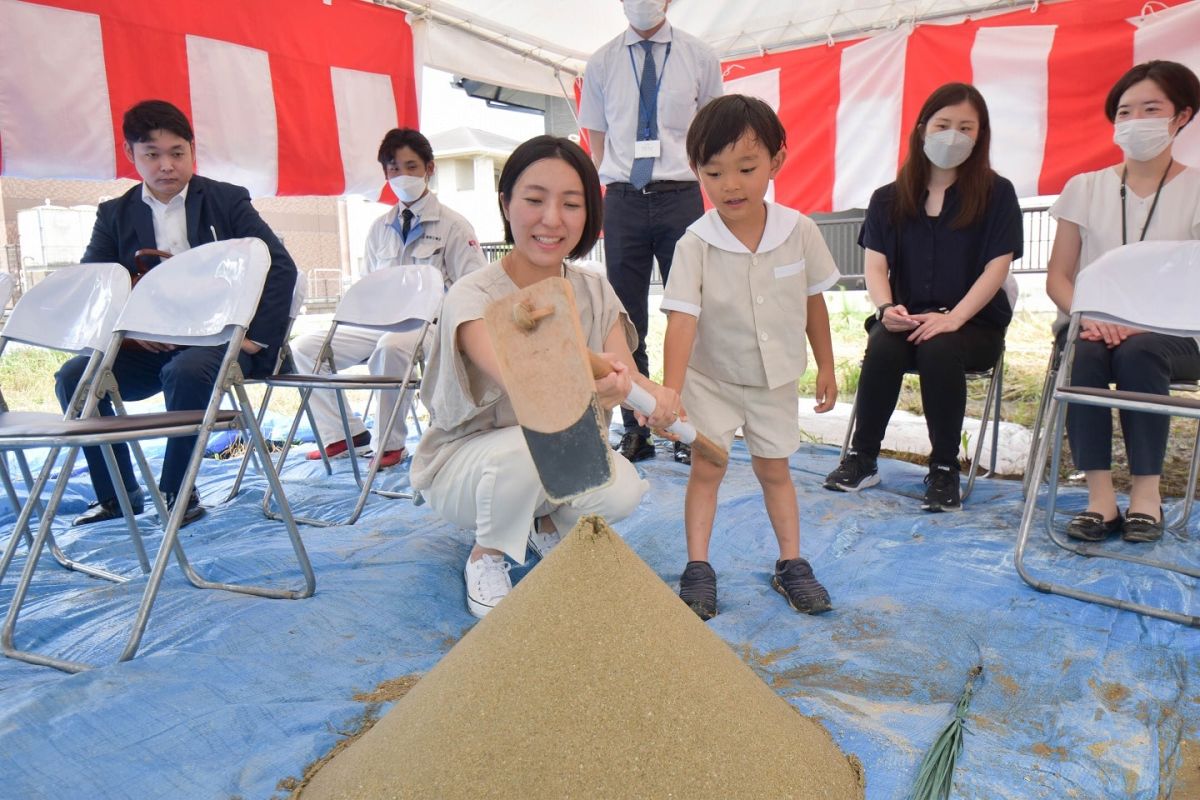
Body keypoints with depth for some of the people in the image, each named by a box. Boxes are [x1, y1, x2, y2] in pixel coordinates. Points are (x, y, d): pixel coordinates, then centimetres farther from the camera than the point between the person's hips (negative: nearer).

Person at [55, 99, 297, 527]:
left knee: (185, 372, -34)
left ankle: (178, 494, -14)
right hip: (148, 346, 4)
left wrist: (259, 336, -15)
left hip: (218, 336, -4)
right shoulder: (115, 215, 10)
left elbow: (280, 266, -6)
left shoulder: (228, 200, 2)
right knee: (73, 376, -15)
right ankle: (118, 493, 1)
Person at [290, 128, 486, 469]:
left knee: (392, 345, -39)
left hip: (430, 324, -6)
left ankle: (391, 444, -21)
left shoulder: (453, 225, 2)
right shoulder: (379, 228, 17)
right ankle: (343, 432, 0)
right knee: (305, 348, -6)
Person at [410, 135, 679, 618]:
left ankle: (546, 524, 10)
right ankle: (486, 556, -5)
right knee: (531, 445, -36)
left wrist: (655, 396, -46)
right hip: (460, 464, -4)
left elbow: (625, 374, -21)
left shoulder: (595, 293, -6)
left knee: (622, 492, -26)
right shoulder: (472, 296, -23)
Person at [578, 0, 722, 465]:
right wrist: (616, 178, 1)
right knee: (626, 321, 3)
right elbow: (597, 141, 13)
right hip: (622, 199, 1)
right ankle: (635, 431, 14)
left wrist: (692, 174, 2)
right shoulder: (601, 64, 11)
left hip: (680, 196, -1)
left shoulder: (699, 58, 8)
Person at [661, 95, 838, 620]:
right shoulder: (696, 243, -21)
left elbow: (813, 300, -1)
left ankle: (791, 564, 25)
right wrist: (670, 391, -38)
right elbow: (682, 318, -28)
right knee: (706, 469, 2)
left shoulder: (799, 230, -13)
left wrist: (826, 367, 5)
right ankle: (698, 568, 13)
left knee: (774, 469, 13)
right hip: (711, 379, -2)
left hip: (776, 379, 2)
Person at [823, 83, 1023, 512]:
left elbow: (997, 267, -5)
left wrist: (953, 317, -21)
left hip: (974, 324, -1)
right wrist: (886, 308, -19)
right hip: (906, 321, 2)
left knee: (939, 350, -35)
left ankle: (945, 469, -19)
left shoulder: (997, 194, 5)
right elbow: (875, 263, 2)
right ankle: (861, 459, -15)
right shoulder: (889, 198, 11)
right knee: (882, 347, -32)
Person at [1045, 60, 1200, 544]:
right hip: (1093, 326, 1)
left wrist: (1142, 321, -23)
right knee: (1084, 353, -33)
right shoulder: (1085, 188, 10)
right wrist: (1089, 316, -16)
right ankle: (1099, 494, -29)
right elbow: (1057, 277, 4)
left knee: (1138, 351, -35)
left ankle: (1147, 491, -23)